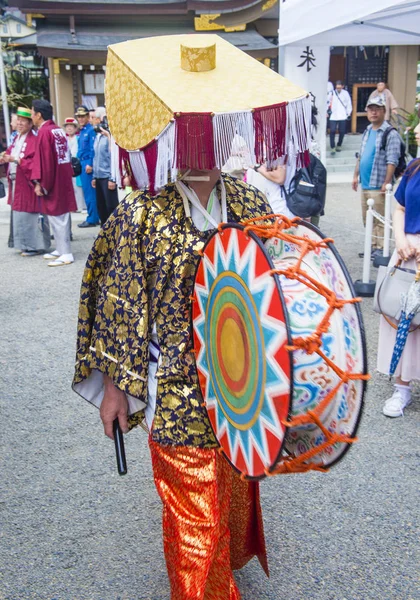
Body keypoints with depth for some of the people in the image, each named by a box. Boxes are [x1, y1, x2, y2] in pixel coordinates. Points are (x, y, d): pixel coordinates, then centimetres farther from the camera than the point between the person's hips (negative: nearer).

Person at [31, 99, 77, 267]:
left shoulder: (44, 132, -15)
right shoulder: (59, 130, 10)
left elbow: (44, 160, -19)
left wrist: (39, 183, -14)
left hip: (52, 183, -9)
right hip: (63, 180, 9)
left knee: (56, 217, -3)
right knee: (61, 216, 15)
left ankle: (66, 254, -1)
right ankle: (61, 249, 25)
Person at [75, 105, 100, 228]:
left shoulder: (91, 130, -10)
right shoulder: (82, 131, 16)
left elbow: (93, 149, -16)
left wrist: (90, 164, -20)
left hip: (88, 164, -9)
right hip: (82, 164, 9)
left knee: (89, 192, -7)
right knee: (87, 192, 12)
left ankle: (92, 219, -2)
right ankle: (94, 217, 19)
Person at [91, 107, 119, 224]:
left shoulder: (110, 135, -13)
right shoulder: (98, 136, 14)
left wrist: (113, 178, -17)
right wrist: (94, 176, 18)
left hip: (107, 177, -9)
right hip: (99, 177, 9)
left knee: (111, 206, -2)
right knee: (101, 206, 14)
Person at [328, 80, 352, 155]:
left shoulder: (345, 93, 1)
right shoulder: (332, 93, -2)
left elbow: (349, 104, 7)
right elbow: (328, 103, 4)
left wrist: (348, 113, 5)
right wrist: (328, 111, -2)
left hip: (343, 117, 1)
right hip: (333, 116, -1)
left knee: (342, 132, 7)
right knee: (332, 131, -10)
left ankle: (339, 145, 26)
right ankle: (332, 148, -4)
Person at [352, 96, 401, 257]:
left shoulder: (390, 134, -9)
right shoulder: (367, 131, 16)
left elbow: (392, 161, -14)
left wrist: (387, 182, -19)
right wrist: (356, 175, 19)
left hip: (378, 185, -8)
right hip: (365, 184, 8)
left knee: (379, 219, -5)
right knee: (367, 218, 14)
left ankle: (380, 248, 2)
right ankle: (372, 246, 24)